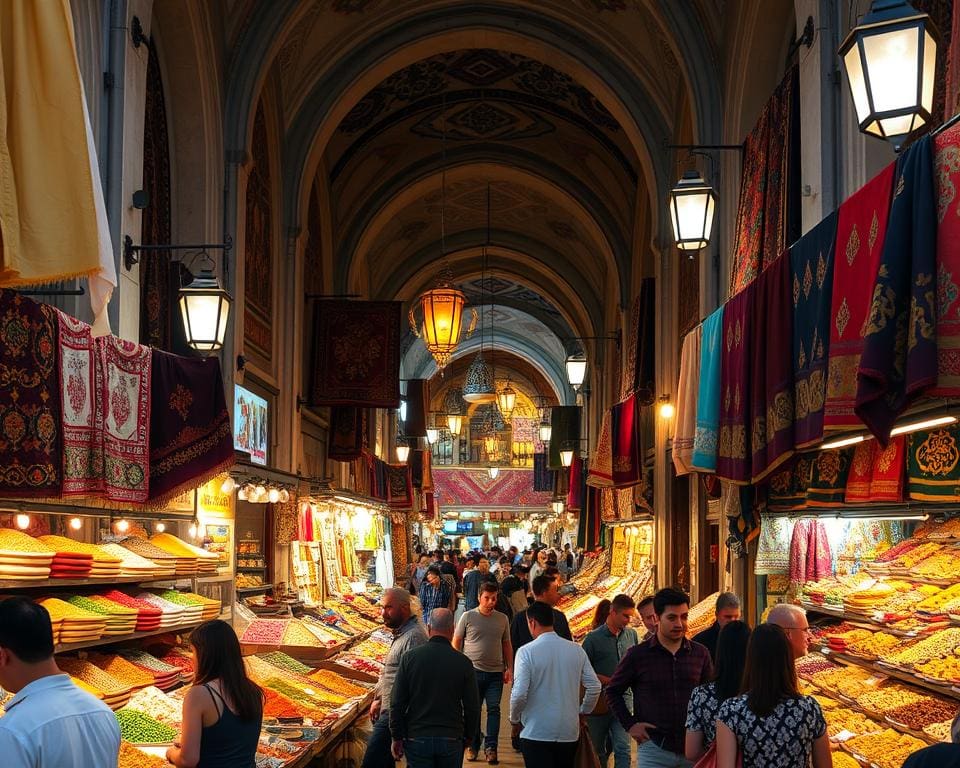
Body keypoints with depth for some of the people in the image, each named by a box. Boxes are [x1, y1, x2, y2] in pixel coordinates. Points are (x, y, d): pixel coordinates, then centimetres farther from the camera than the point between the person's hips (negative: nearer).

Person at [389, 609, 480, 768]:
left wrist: (397, 738, 5)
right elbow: (473, 707, -1)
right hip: (452, 740, 0)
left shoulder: (410, 657, -6)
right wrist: (467, 737, 14)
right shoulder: (463, 662, -6)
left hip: (417, 738, 0)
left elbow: (397, 702, -4)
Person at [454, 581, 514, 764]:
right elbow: (456, 643, 3)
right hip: (473, 671, -1)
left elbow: (507, 645, 14)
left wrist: (509, 668, 7)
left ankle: (490, 748, 1)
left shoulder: (502, 619, 7)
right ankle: (473, 745, 19)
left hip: (495, 673, 2)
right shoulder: (468, 617, -1)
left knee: (494, 708, -3)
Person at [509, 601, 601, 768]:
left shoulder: (527, 651, -11)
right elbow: (594, 687, 3)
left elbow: (519, 694, -16)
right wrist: (583, 712, 19)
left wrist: (515, 720, 1)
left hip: (536, 733, -4)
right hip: (569, 732, 4)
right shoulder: (576, 650, 2)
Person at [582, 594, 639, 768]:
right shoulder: (594, 638, -8)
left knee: (623, 748, -10)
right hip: (599, 702, -2)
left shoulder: (631, 634, 5)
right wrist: (604, 680, -15)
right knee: (598, 751, 13)